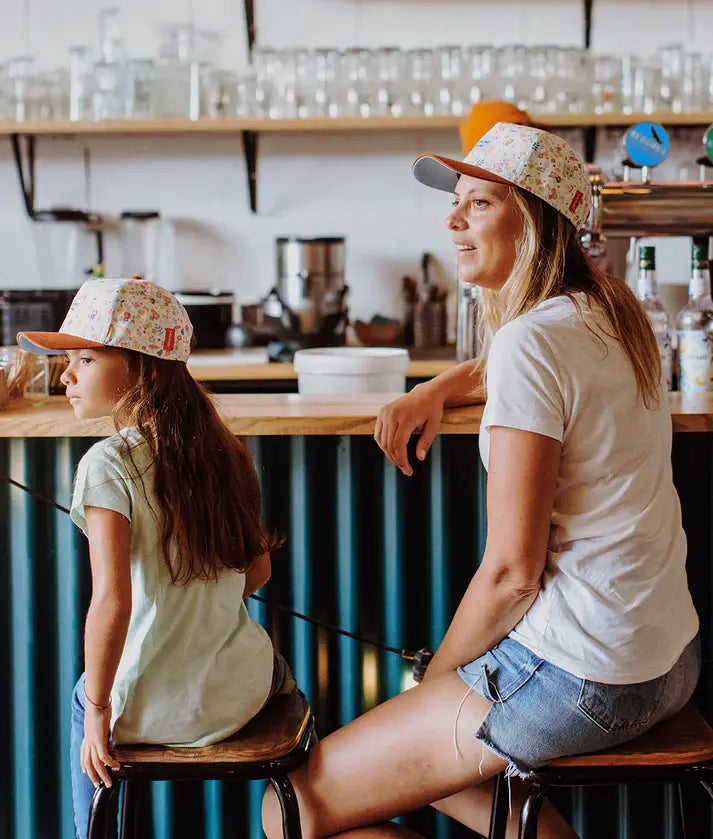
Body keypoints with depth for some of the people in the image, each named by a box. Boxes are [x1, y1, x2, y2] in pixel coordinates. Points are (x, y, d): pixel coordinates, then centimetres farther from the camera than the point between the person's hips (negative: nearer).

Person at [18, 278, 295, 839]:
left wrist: (98, 708, -14)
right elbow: (258, 571, 7)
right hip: (244, 687, 4)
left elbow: (113, 600, -25)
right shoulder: (220, 450, -1)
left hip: (159, 708, -4)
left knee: (84, 695, 28)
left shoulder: (109, 464, -19)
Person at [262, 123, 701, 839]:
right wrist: (431, 393, 14)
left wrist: (436, 673, -3)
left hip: (577, 674, -9)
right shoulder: (609, 310, 9)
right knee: (429, 753, 29)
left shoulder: (534, 340, -18)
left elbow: (511, 570, -18)